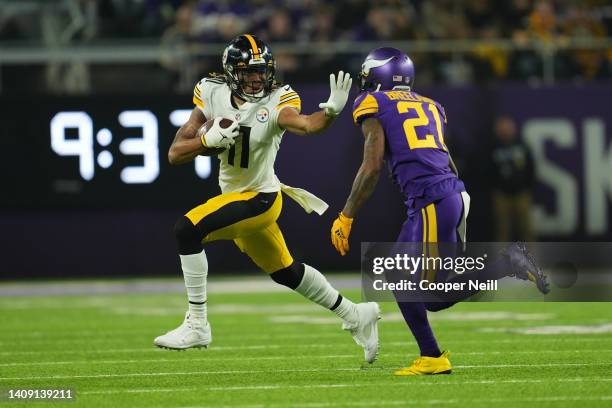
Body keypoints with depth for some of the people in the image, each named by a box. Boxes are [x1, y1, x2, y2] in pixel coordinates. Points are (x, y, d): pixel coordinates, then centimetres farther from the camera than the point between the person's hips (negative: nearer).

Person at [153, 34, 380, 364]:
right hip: (234, 197, 7)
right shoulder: (213, 95, -6)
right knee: (286, 272, 22)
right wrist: (209, 139, -26)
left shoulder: (276, 102, -17)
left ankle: (196, 325, -19)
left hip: (259, 198, -7)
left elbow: (305, 125, -40)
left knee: (188, 228, -25)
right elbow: (175, 154, -7)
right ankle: (356, 316, 42)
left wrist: (332, 110, -60)